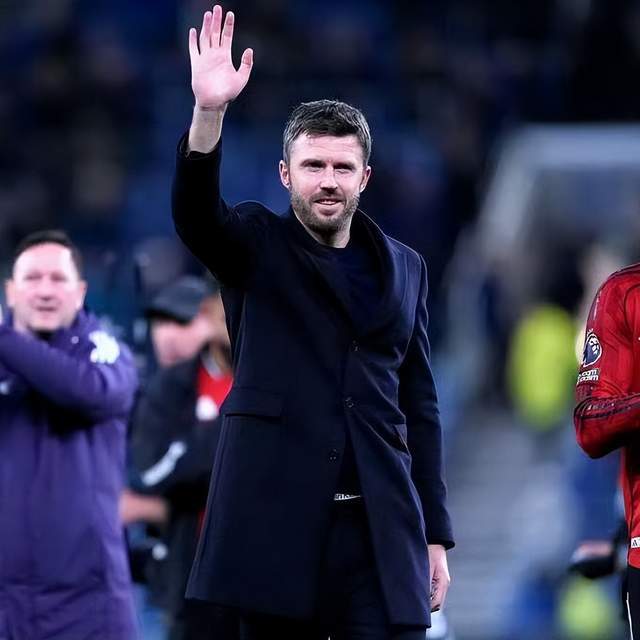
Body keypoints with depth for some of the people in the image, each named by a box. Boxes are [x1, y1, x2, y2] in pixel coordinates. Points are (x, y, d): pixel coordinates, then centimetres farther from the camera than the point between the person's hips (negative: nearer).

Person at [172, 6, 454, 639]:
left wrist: (435, 534, 11)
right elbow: (194, 213, -15)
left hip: (381, 529, 2)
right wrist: (208, 112, -32)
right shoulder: (257, 247, 7)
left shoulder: (404, 268, 15)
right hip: (277, 516, -2)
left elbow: (419, 405, 16)